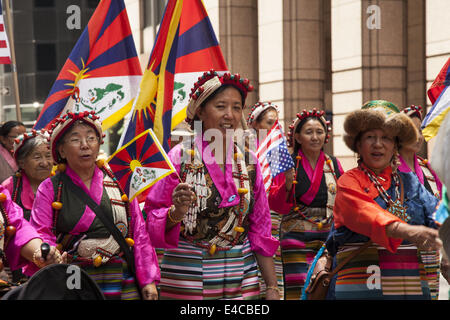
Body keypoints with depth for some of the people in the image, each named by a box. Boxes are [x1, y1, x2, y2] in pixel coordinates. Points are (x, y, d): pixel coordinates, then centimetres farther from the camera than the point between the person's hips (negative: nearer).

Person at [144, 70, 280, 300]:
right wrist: (177, 213, -25)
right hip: (187, 280, -3)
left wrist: (272, 287, 8)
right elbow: (154, 224, -5)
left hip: (241, 280, 3)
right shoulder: (179, 157, -5)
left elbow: (260, 231, 10)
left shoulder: (248, 162, 7)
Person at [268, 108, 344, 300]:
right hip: (297, 238, -3)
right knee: (299, 291, -11)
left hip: (329, 237, 3)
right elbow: (274, 203, -1)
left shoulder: (333, 164, 12)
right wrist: (287, 185, -19)